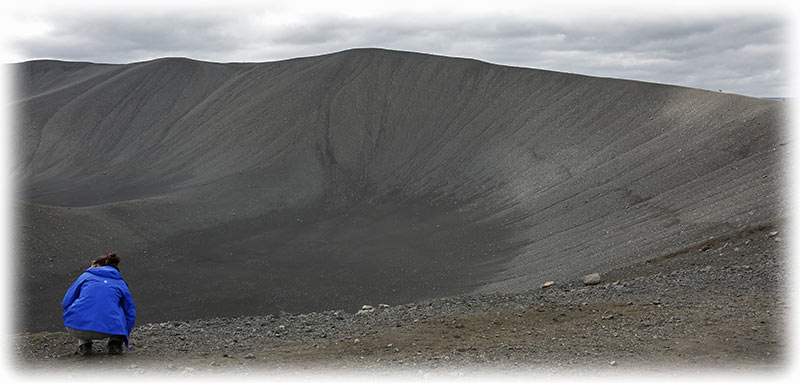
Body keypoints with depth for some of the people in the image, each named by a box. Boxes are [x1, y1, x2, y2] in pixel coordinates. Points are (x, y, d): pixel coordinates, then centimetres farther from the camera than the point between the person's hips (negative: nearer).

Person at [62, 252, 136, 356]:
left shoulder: (86, 276, 19)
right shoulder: (121, 284, 21)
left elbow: (66, 303, 16)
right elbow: (130, 313, 22)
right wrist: (123, 339, 35)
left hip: (75, 328, 0)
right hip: (106, 330, 0)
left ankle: (84, 344, 15)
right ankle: (115, 342, 14)